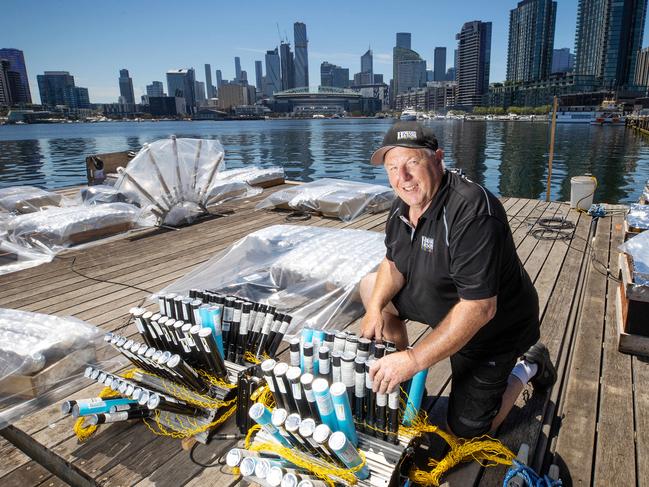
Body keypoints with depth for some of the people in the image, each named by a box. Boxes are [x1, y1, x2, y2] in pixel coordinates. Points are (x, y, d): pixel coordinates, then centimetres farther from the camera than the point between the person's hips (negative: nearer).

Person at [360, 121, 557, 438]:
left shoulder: (471, 212, -36)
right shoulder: (403, 206, -8)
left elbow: (479, 308, -37)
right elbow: (394, 263, 4)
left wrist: (414, 360, -35)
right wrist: (376, 308, -15)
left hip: (492, 326, -7)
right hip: (438, 302, 7)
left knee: (466, 430, 2)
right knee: (372, 287, 4)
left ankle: (528, 367, 23)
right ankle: (395, 374, 20)